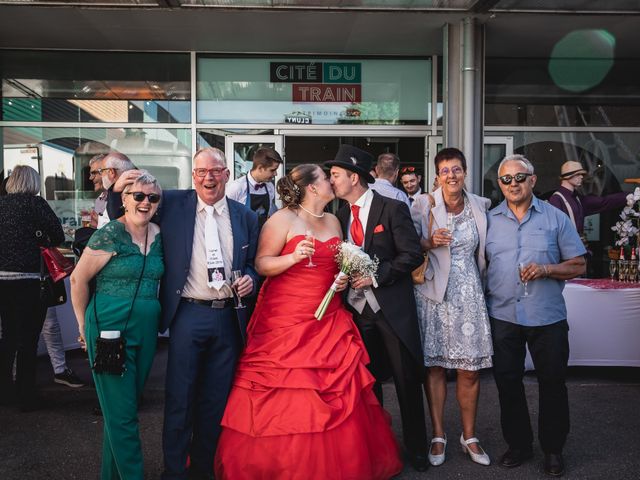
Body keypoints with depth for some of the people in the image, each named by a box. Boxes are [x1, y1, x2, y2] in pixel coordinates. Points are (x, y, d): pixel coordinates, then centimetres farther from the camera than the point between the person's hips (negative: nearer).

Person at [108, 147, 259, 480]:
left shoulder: (246, 217, 6)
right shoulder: (172, 204, 0)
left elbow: (253, 263, 14)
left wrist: (249, 279, -8)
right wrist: (117, 191, -12)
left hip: (229, 318, 3)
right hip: (188, 315, -2)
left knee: (216, 399, 15)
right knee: (179, 398, 6)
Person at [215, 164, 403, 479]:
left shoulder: (333, 221, 15)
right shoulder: (282, 219, -4)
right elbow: (261, 264, -9)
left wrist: (344, 279, 3)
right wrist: (293, 257, -24)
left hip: (329, 321, 6)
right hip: (286, 323, -5)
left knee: (336, 396, 0)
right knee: (283, 401, -5)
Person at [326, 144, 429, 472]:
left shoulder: (393, 209, -7)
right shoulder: (341, 216, 10)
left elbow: (413, 254, -12)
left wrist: (377, 274, -17)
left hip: (392, 306, -5)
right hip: (356, 307, 5)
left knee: (406, 378, 4)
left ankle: (416, 448, 21)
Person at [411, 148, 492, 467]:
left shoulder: (481, 206, 7)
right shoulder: (423, 204, -2)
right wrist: (429, 242, -17)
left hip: (469, 294, 2)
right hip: (434, 293, -2)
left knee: (471, 369, 4)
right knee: (434, 366, 4)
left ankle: (469, 436, 22)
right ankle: (438, 435, 20)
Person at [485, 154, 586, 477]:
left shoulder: (555, 218, 0)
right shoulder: (489, 220, 6)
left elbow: (578, 266, 1)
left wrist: (546, 269, -16)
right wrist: (483, 297, -2)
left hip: (547, 317, -2)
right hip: (502, 316, 2)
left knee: (552, 383, 7)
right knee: (507, 382, 10)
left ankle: (553, 449, 26)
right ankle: (518, 444, 28)